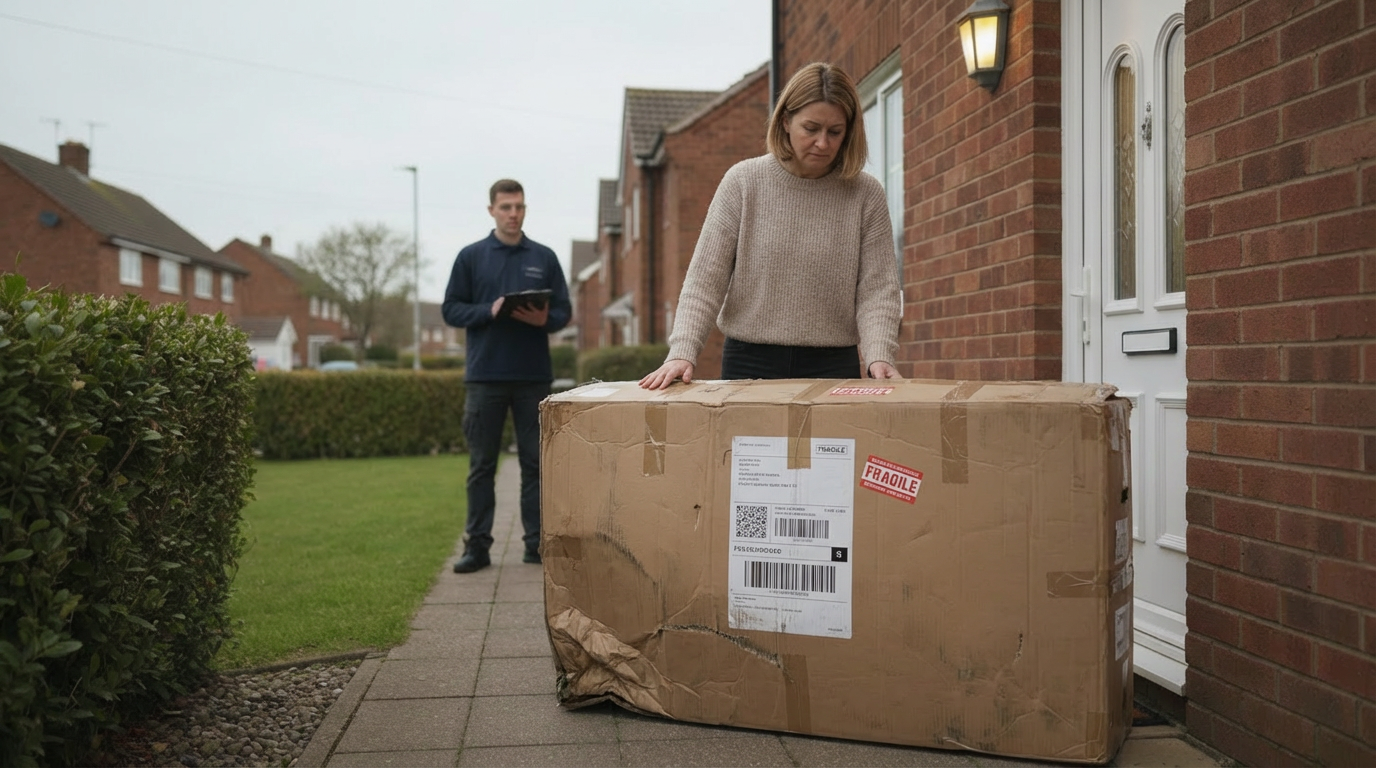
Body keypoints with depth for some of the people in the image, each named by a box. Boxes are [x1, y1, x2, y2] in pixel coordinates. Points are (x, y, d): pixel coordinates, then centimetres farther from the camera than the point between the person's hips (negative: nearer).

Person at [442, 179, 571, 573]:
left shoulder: (544, 258, 9)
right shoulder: (471, 257, 6)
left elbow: (564, 310, 8)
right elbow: (452, 309, 3)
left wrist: (544, 319, -14)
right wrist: (490, 311, -14)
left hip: (534, 377, 1)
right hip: (485, 375, -1)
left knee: (535, 463, 5)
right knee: (482, 465, 4)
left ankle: (537, 542, 13)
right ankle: (477, 544, 11)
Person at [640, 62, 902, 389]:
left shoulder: (866, 195, 0)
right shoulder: (743, 182, -1)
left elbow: (877, 288, -3)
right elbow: (705, 279, -4)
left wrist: (878, 355, -21)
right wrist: (682, 351, -17)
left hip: (833, 365, 0)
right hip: (750, 362, 0)